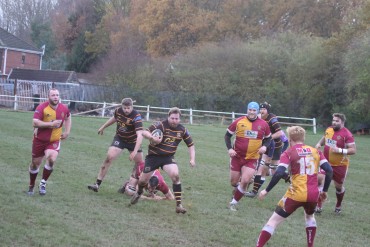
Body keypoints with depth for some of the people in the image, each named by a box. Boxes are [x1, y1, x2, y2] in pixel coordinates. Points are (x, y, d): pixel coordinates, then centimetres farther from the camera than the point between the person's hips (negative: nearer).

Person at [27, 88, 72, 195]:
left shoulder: (64, 108, -5)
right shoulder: (42, 107, -18)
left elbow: (68, 117, 18)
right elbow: (35, 122, -27)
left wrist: (67, 131, 9)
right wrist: (51, 124, -30)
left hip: (54, 141, 1)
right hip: (40, 140, -1)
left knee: (52, 159, -24)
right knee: (35, 163, 10)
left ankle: (43, 183, -4)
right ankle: (31, 186, 34)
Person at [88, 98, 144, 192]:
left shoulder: (136, 117, -30)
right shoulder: (118, 111, -15)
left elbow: (140, 135, -39)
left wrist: (135, 152, -49)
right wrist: (103, 127, 23)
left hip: (133, 141, -1)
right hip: (119, 138, 1)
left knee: (140, 163, -1)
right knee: (109, 157, -16)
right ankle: (97, 184, -14)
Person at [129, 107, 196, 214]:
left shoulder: (182, 130, -3)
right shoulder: (161, 125, -16)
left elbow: (191, 145, 8)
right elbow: (144, 132, -22)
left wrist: (192, 159, -4)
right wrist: (152, 138, -41)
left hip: (168, 157, 2)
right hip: (153, 156, -1)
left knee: (175, 175, -25)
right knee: (143, 180, 6)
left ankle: (179, 205, -18)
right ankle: (138, 193, 44)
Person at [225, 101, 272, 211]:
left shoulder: (263, 124, -2)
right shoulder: (238, 122, -6)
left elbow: (268, 138, 13)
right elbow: (227, 135, 3)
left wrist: (264, 146, -7)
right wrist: (229, 148, -11)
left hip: (252, 159, 0)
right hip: (237, 156, 0)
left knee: (245, 181, -14)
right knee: (234, 182, 6)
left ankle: (234, 202, 3)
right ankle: (237, 190, 43)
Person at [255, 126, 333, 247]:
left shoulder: (289, 153, -1)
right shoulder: (315, 151, 11)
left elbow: (279, 173, -13)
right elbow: (329, 170, 4)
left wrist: (266, 190, -6)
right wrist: (325, 190, 13)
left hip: (296, 194, -4)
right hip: (313, 194, 4)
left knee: (273, 221, 5)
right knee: (310, 216, 36)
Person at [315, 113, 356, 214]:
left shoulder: (347, 134, -19)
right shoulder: (329, 129, -1)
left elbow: (353, 150, -21)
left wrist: (339, 150, -30)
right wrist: (319, 144, 0)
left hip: (340, 165, -4)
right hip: (326, 163, 4)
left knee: (339, 187, 11)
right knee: (320, 180, -12)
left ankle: (338, 206, 38)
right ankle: (319, 206, -2)